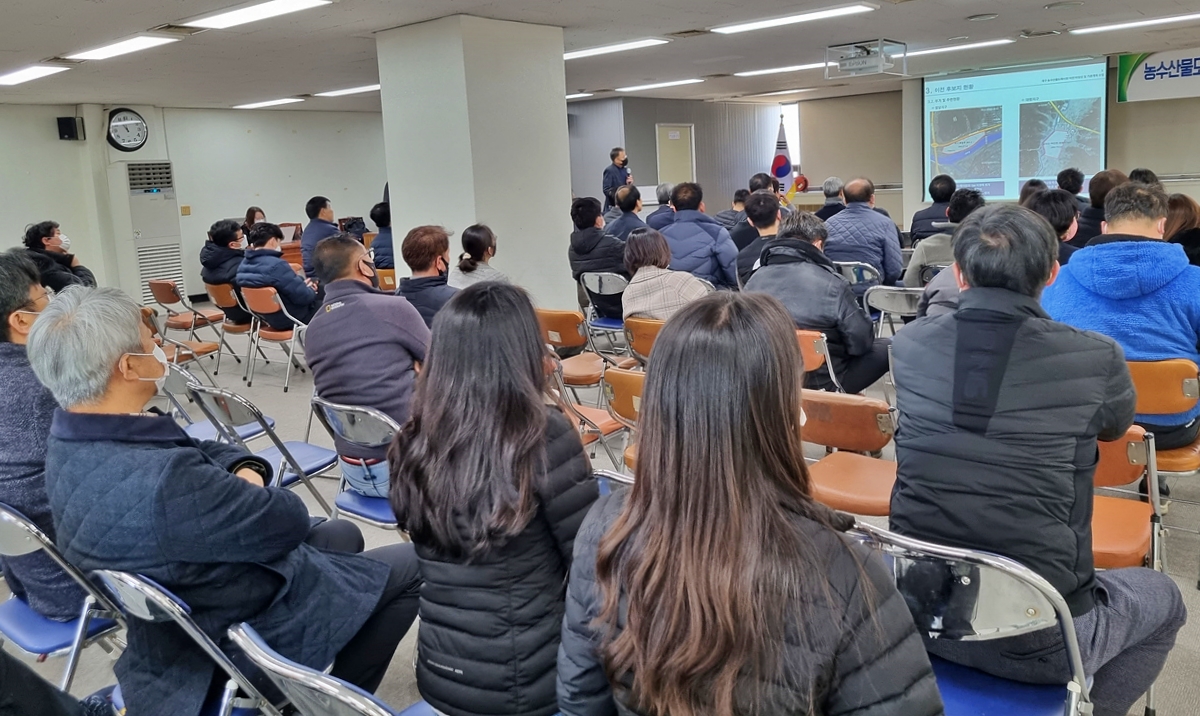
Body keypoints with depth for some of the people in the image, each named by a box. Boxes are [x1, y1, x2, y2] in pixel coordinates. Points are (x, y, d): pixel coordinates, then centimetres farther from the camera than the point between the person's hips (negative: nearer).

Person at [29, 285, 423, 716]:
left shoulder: (71, 441, -8)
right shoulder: (164, 483, -39)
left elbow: (202, 453, 5)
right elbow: (288, 521, -25)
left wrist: (246, 470, -15)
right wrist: (249, 488, -6)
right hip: (250, 632, -9)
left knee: (343, 534, 26)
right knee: (407, 566, 7)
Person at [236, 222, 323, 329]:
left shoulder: (243, 265, 0)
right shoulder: (277, 265, -29)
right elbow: (303, 297, -24)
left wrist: (302, 285, 10)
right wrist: (311, 290, -2)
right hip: (293, 319, -9)